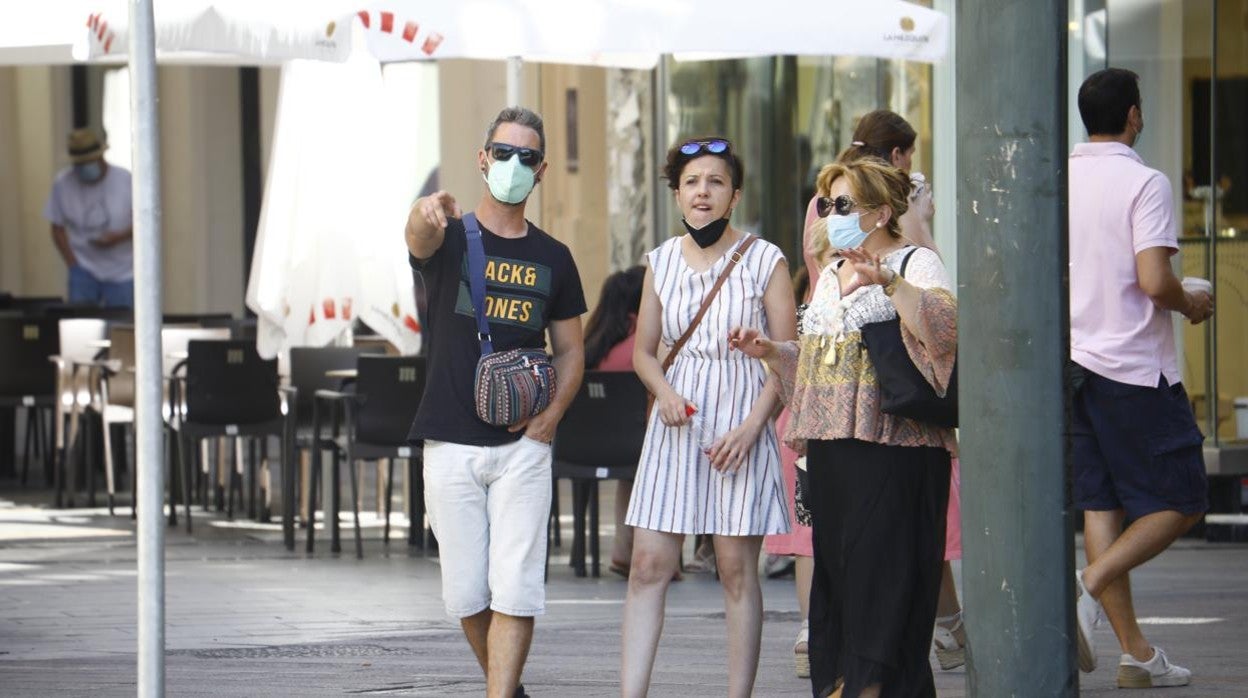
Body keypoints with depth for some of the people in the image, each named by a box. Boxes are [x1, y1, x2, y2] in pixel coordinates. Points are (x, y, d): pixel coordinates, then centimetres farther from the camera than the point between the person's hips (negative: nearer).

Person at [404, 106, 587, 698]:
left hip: (523, 446, 1)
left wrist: (550, 416, -4)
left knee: (515, 590, -10)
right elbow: (419, 235, -24)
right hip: (451, 444, -1)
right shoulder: (449, 238, 1)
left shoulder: (552, 258, 10)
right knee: (467, 591, 3)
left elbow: (570, 350, 15)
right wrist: (428, 213, -50)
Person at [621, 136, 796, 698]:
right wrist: (666, 394, -6)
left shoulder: (764, 261, -2)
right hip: (677, 421, 3)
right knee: (649, 563, -5)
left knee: (736, 568, 0)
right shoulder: (662, 261, 9)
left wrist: (750, 429, -12)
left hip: (742, 424, -3)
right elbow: (643, 350, 15)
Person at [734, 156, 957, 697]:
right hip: (831, 446, 8)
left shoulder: (916, 264, -3)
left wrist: (888, 281, -32)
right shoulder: (832, 277, 20)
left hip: (894, 445, -8)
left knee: (883, 568, -8)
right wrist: (772, 351, 11)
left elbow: (944, 326, -22)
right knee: (835, 566, 7)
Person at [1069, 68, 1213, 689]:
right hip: (1134, 366, -7)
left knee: (1100, 503, 7)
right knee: (1179, 503, 3)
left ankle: (1134, 650, 5)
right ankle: (1091, 585, -17)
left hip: (1073, 359, 7)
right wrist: (1190, 305, 0)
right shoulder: (1144, 183, -12)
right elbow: (1154, 281, -20)